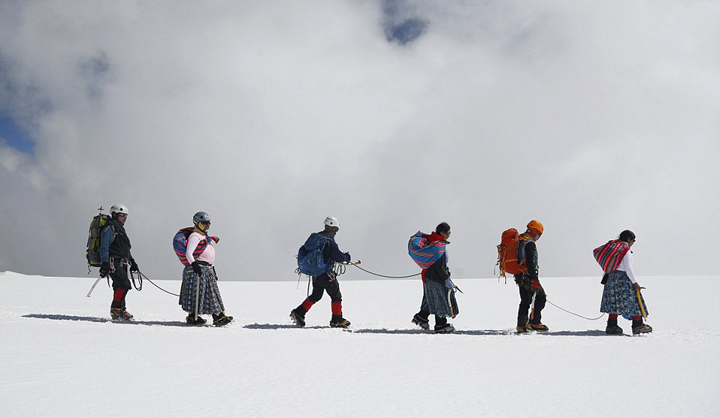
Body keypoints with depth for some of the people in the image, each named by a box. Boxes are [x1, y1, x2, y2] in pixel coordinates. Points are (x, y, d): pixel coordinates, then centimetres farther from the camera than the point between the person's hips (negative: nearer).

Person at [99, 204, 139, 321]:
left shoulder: (120, 229, 23)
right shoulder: (109, 228, -7)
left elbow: (126, 248, 31)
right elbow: (104, 247, -13)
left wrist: (132, 261, 26)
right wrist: (104, 264, -19)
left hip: (121, 264, 9)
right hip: (112, 263, -9)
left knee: (119, 286, 7)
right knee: (125, 284, -18)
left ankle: (121, 311, 12)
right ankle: (115, 309, -12)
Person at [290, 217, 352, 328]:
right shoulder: (330, 242, -20)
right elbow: (339, 258, -21)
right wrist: (346, 257, 1)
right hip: (326, 274, -8)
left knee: (316, 295, 21)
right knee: (336, 296, 7)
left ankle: (298, 313, 14)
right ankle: (337, 320, 14)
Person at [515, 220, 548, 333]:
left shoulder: (519, 240, 16)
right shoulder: (530, 243, -15)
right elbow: (530, 262, -23)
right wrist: (534, 279, -24)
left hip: (519, 275, 10)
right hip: (528, 275, -10)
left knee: (525, 300, 14)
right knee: (541, 297, -2)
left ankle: (521, 325, 15)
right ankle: (534, 322, -6)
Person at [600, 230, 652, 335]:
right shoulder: (626, 250, -12)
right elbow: (628, 268, -17)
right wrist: (635, 282, -14)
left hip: (613, 277, 8)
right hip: (623, 278, -8)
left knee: (615, 303, 8)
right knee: (633, 302, 1)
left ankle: (612, 326, 7)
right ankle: (638, 326, 3)